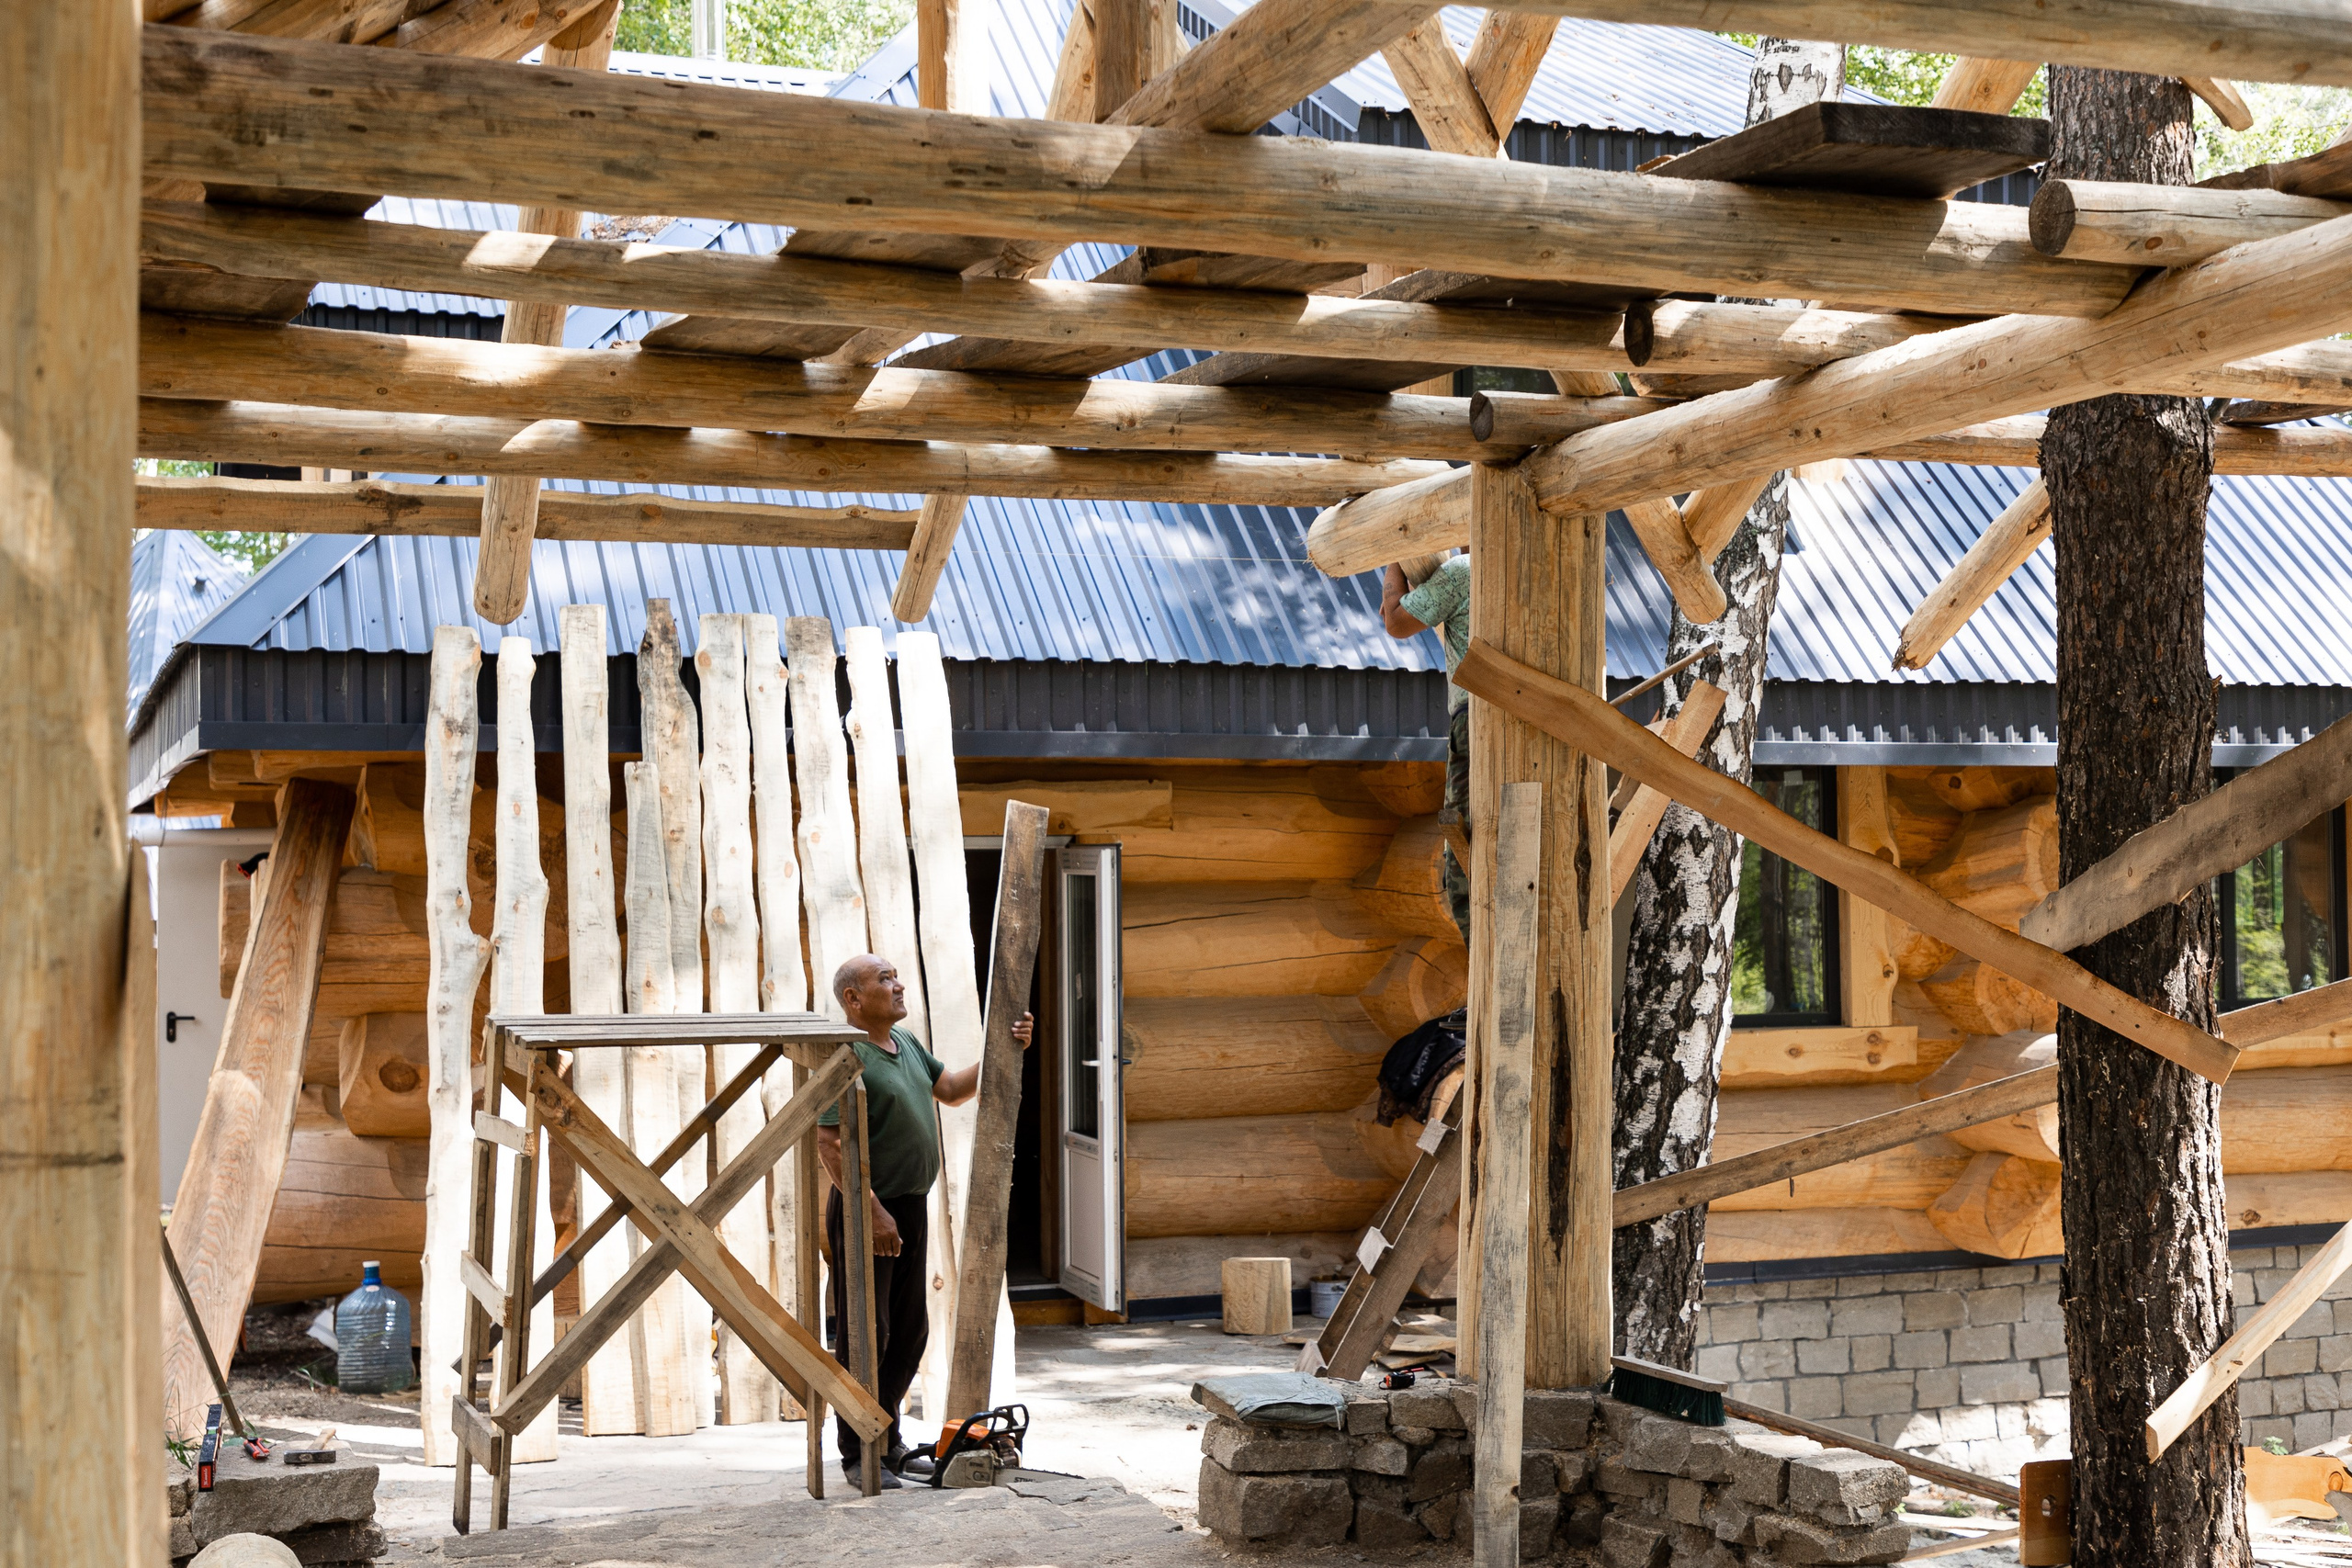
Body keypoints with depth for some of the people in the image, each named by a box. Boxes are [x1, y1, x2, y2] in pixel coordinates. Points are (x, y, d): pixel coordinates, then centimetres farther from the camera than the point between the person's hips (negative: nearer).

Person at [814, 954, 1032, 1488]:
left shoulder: (905, 1042, 12)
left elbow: (952, 1089, 24)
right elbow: (830, 1144, -21)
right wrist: (873, 1212, -24)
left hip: (911, 1206, 9)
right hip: (867, 1211, -9)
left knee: (910, 1332, 14)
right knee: (867, 1337, -2)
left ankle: (887, 1443, 26)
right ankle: (857, 1456, 7)